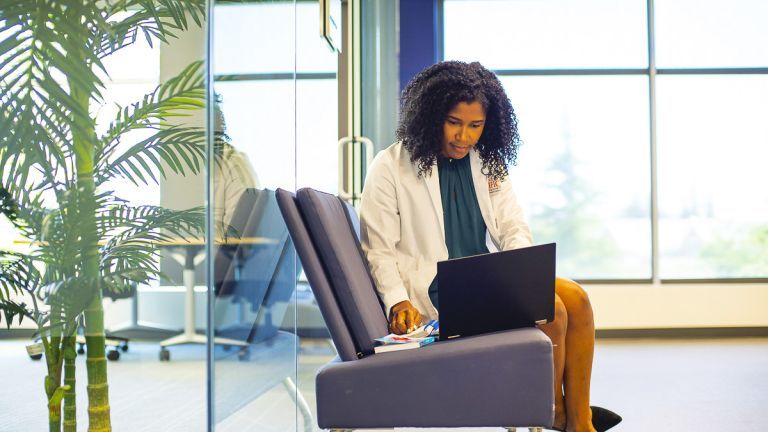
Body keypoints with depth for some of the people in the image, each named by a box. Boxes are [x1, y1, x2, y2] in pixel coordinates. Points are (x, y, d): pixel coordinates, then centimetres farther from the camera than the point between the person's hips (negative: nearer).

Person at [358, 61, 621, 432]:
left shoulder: (488, 164, 11)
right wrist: (398, 302, -21)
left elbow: (513, 228, 9)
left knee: (575, 298, -16)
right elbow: (378, 250, -7)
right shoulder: (390, 168, -6)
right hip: (435, 288, -6)